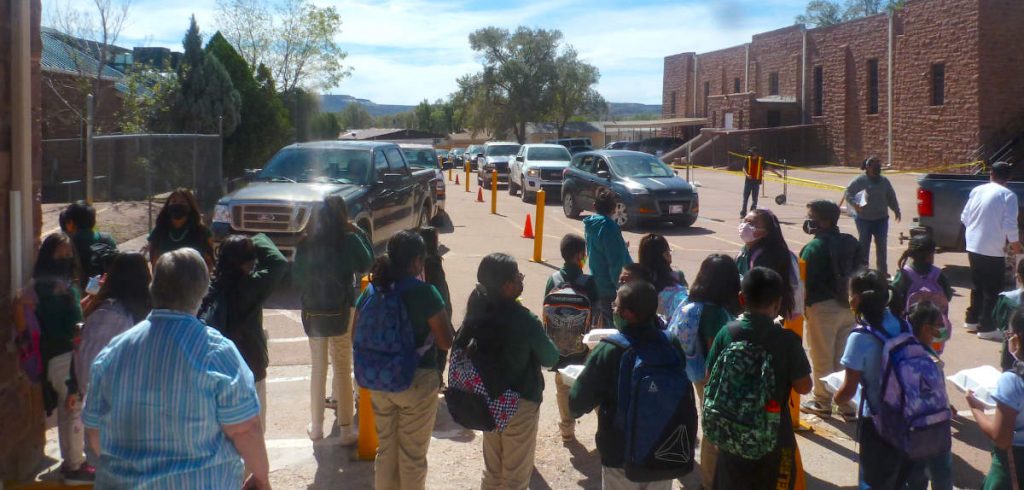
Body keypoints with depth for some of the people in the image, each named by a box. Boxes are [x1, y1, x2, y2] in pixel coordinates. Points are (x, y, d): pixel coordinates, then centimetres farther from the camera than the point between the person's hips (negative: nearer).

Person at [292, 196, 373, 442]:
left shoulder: (305, 244, -4)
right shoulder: (350, 241, -12)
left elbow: (296, 277, 5)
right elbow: (367, 265, 3)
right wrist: (359, 233, 6)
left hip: (312, 313, 3)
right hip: (342, 313, -2)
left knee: (318, 370, 16)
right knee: (343, 371, 6)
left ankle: (316, 426, 23)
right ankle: (346, 429, 8)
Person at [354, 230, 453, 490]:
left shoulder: (372, 290, 0)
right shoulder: (424, 292, -16)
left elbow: (356, 336, 7)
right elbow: (446, 342, -13)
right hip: (417, 381, -5)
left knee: (385, 447, 19)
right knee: (413, 453, 9)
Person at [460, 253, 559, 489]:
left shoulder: (477, 312, -7)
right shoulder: (524, 320, -24)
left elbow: (461, 346, 7)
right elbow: (550, 359, -10)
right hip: (520, 402, -6)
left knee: (492, 471, 21)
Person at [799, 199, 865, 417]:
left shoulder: (815, 247, -16)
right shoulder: (851, 243, 5)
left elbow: (803, 280, -17)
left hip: (822, 307, -6)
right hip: (850, 306, 6)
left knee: (821, 359, 8)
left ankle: (822, 402, 19)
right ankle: (848, 403, 18)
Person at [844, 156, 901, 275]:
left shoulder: (884, 181, 6)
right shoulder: (860, 181, -7)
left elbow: (891, 198, 14)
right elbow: (847, 194, -5)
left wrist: (896, 210, 9)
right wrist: (855, 204, -19)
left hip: (881, 219, 3)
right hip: (864, 219, -3)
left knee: (881, 245, 4)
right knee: (864, 245, 4)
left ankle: (882, 271, 13)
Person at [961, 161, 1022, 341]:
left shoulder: (976, 191, 5)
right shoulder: (1008, 195, -12)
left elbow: (964, 217, 11)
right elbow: (1010, 225, -16)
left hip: (973, 247, 6)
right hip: (993, 250, -6)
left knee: (977, 286, 20)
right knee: (993, 290, 2)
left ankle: (972, 320, 27)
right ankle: (986, 327, 3)